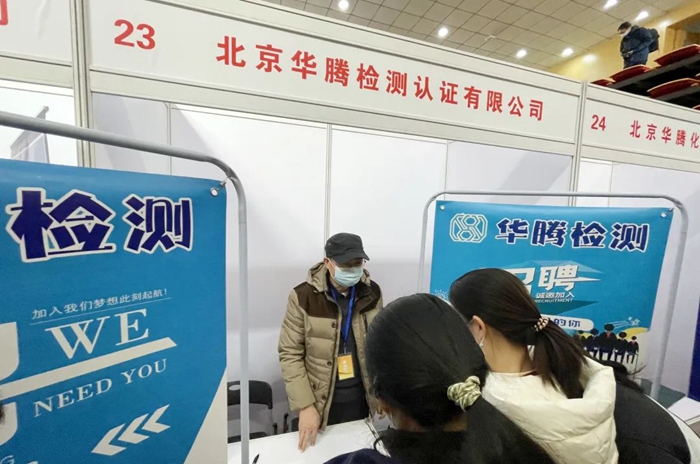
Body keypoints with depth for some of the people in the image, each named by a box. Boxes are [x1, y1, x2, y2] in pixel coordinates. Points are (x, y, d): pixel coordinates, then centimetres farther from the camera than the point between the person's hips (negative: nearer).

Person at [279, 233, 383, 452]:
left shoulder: (372, 292, -7)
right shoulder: (303, 296, -18)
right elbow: (290, 354, -13)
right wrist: (305, 406, -16)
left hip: (362, 397, 3)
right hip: (321, 401, -2)